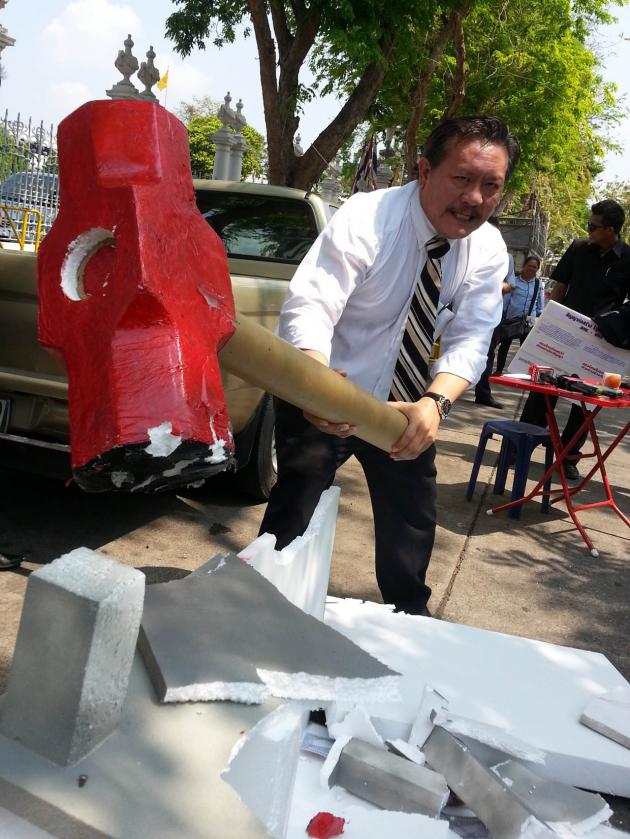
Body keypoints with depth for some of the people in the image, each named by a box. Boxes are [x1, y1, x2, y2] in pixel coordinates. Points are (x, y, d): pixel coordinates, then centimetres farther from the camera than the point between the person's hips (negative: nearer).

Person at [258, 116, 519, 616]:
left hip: (405, 403, 5)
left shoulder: (489, 250, -11)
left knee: (414, 517, 17)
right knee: (293, 513, -6)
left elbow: (470, 339, -18)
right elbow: (309, 307, -37)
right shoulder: (366, 219, -25)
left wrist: (435, 402, -39)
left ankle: (409, 615, 43)